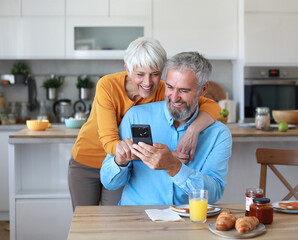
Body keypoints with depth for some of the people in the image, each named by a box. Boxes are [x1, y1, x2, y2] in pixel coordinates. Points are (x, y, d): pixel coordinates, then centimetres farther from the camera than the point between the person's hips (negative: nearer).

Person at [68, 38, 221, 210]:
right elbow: (110, 142, -34)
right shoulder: (108, 86, -27)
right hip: (86, 162, -1)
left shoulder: (161, 91, -20)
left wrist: (194, 129, -45)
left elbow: (212, 106, -23)